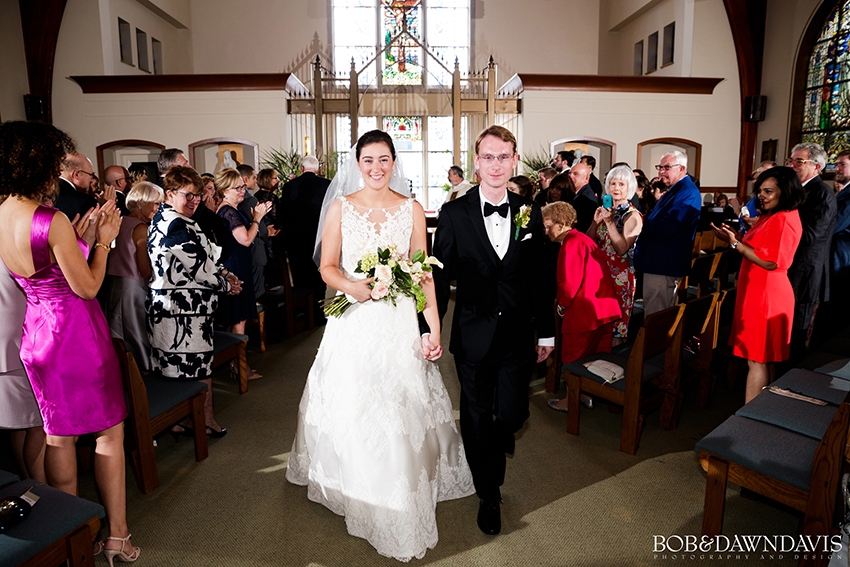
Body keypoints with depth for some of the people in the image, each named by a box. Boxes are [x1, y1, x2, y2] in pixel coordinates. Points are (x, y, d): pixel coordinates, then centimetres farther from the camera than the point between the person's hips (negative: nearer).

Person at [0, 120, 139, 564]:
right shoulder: (51, 221, -22)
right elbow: (87, 287, -16)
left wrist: (83, 235, 10)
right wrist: (103, 240, -5)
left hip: (36, 331, 8)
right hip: (76, 331, -7)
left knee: (58, 435, 18)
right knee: (109, 432, 7)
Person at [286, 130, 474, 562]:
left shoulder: (412, 210, 3)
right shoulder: (340, 207, 4)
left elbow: (423, 273, 1)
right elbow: (327, 267, 4)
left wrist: (435, 329, -5)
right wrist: (353, 286, -18)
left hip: (399, 323, 0)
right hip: (353, 323, 1)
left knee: (399, 413, 4)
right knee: (351, 408, 8)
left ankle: (397, 507, 25)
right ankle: (353, 489, 35)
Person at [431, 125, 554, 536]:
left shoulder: (529, 213, 2)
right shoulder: (454, 214, -6)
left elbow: (538, 278, 6)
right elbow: (439, 276, -4)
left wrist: (546, 331, 9)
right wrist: (431, 328, -7)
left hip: (518, 336, 2)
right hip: (473, 336, -1)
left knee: (513, 415, 9)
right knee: (477, 418, 12)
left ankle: (492, 445, 48)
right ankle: (489, 495, 35)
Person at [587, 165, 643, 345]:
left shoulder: (632, 216, -9)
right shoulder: (605, 209, 9)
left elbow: (622, 249, -20)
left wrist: (610, 222, -23)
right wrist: (596, 222, -9)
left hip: (620, 274, -6)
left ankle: (617, 341, 15)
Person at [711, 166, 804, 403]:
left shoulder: (783, 219, -17)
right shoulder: (772, 216, 15)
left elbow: (770, 262, -22)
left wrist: (735, 243, -19)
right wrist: (736, 239, 9)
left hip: (766, 295, -10)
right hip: (758, 292, 10)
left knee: (757, 360, -5)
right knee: (764, 359, 16)